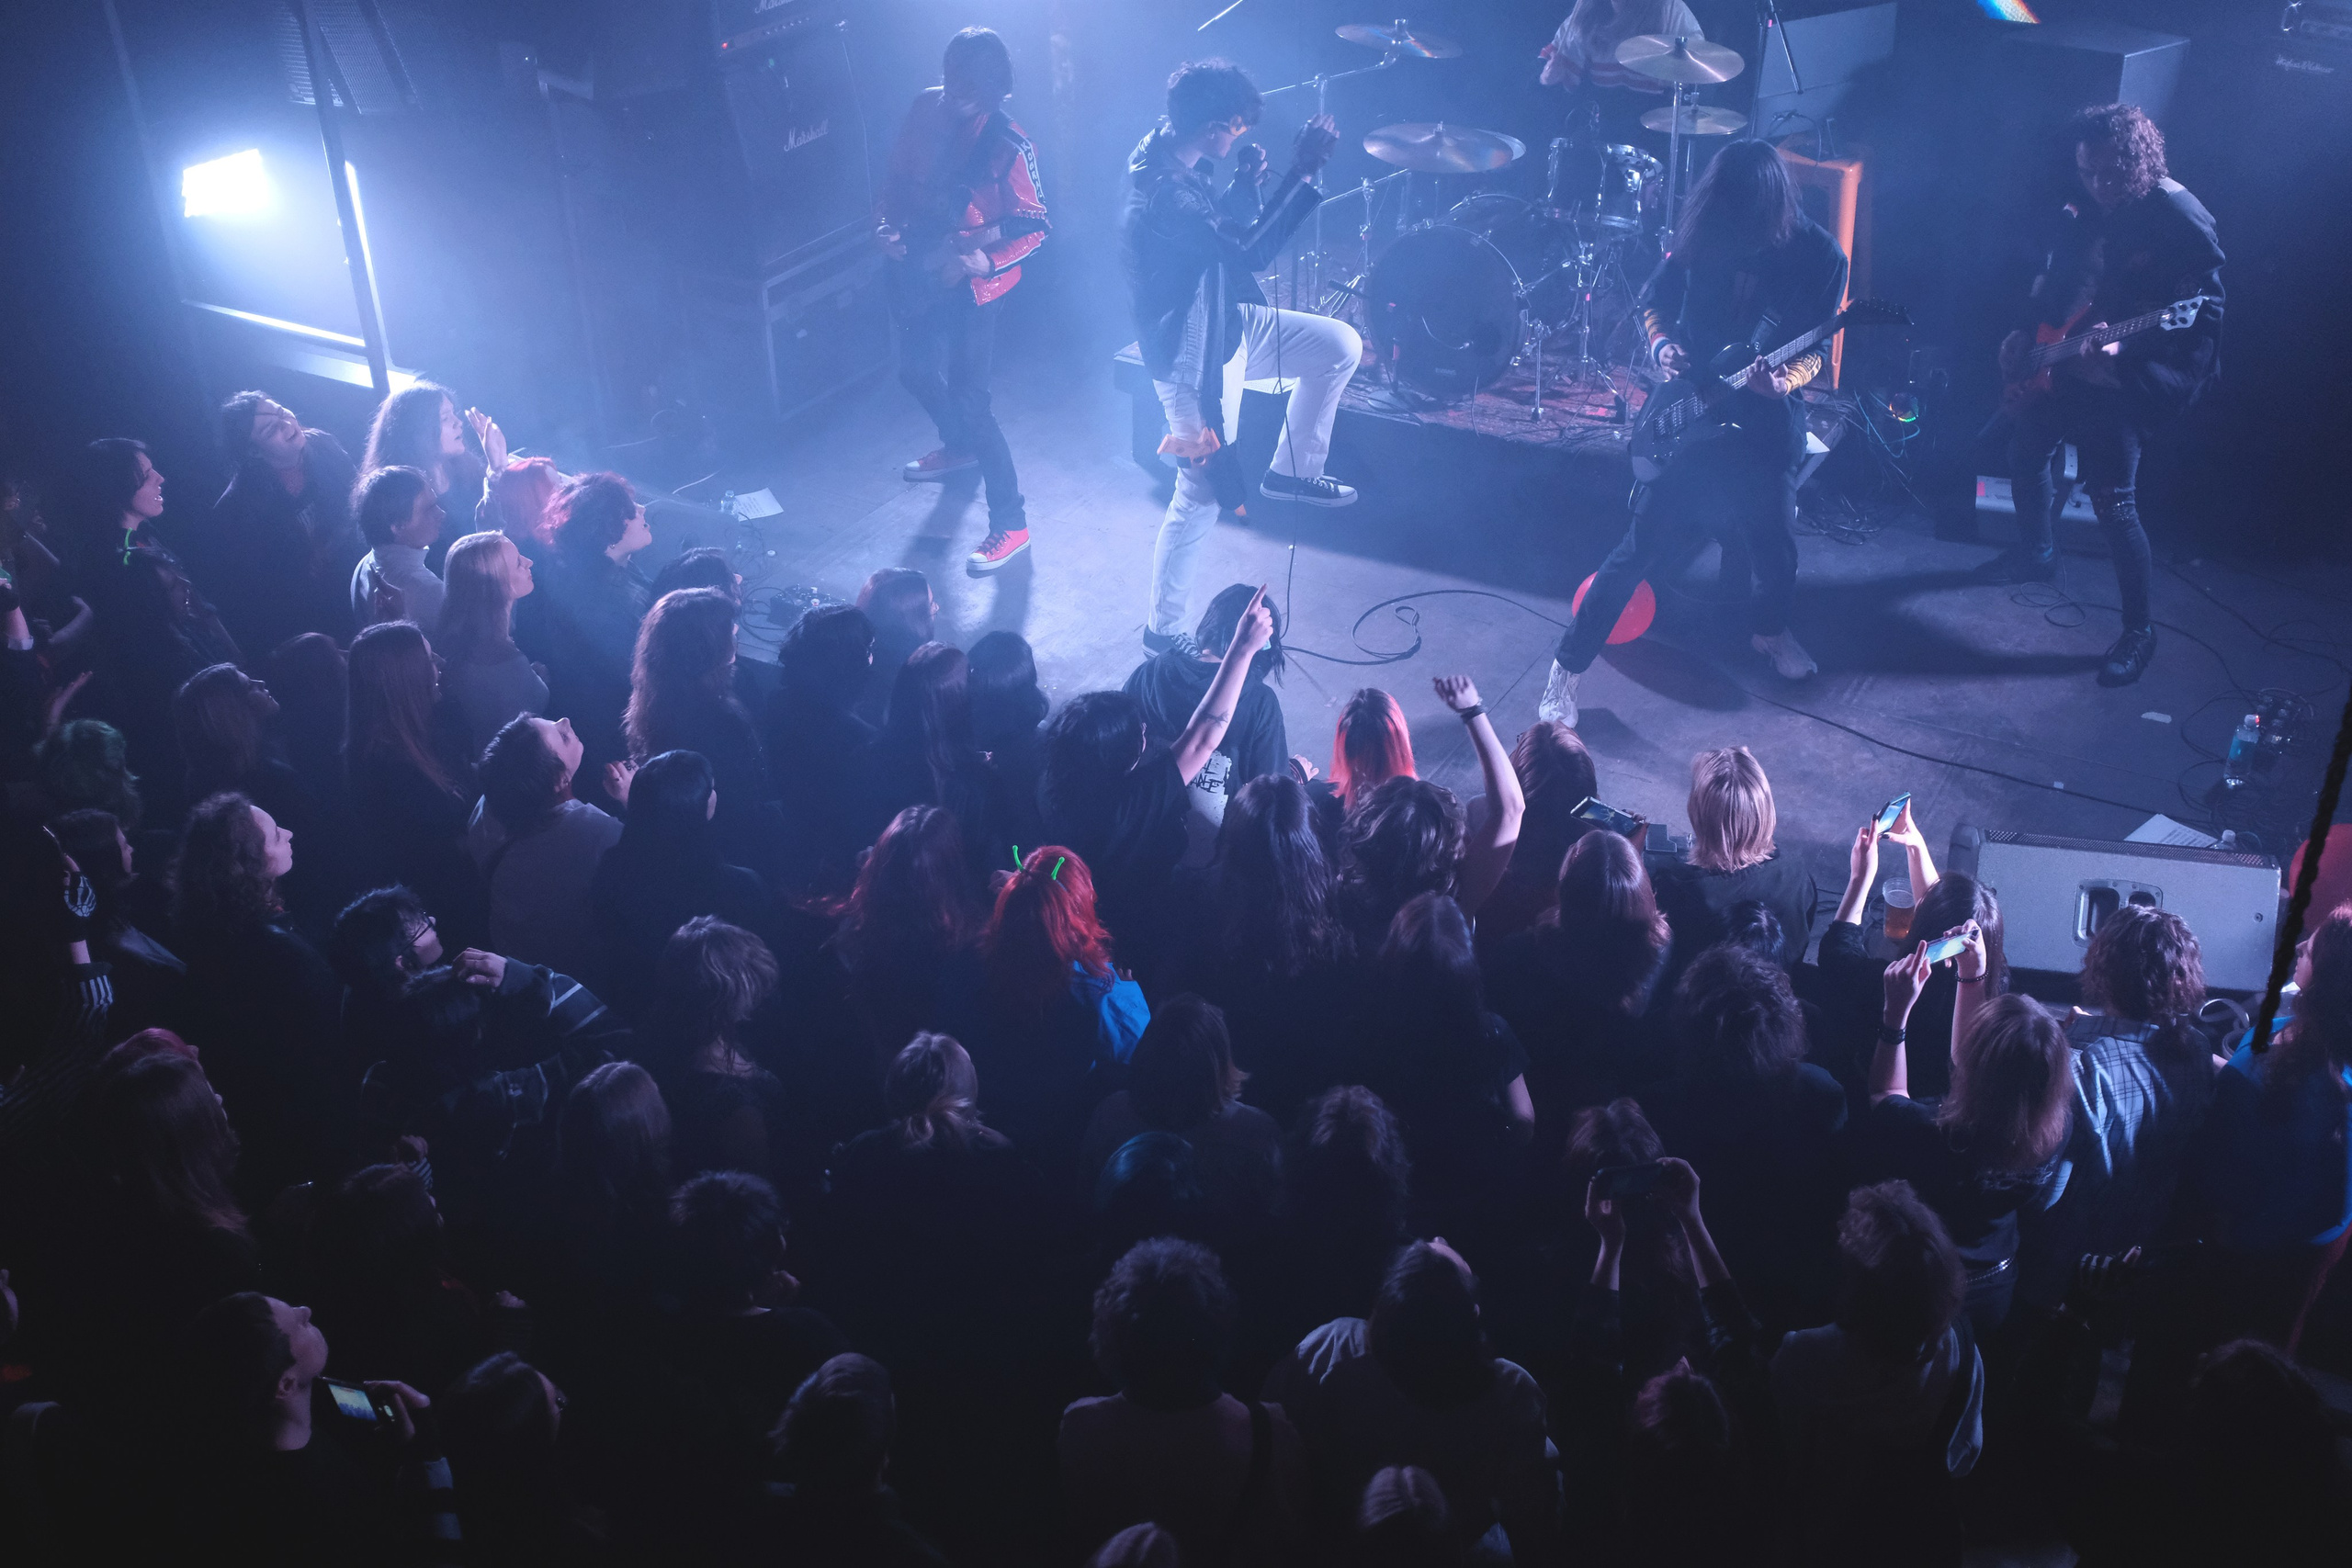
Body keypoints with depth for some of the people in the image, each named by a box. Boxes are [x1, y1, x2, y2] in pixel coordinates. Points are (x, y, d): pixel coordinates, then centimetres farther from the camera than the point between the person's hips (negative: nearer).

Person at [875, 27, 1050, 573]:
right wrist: (885, 225, -8)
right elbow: (897, 176, 8)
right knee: (917, 372, 26)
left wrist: (978, 261, -29)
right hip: (919, 269, 7)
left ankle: (1010, 523, 3)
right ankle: (959, 448, 57)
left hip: (968, 283, -7)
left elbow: (1032, 226, -16)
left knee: (968, 399, -6)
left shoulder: (1008, 145, -22)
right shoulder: (925, 109, -5)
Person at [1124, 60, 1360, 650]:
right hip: (1194, 362, -9)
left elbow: (1221, 227, 13)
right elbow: (1251, 251, -35)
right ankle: (1163, 631, 21)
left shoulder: (1168, 157, -3)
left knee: (1341, 346, 11)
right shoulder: (1160, 197, -34)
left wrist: (1246, 182, -5)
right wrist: (1304, 170, -34)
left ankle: (1292, 471, 28)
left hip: (1227, 322, 9)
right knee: (1201, 500, 3)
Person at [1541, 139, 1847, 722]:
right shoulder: (1700, 233, -6)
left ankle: (1770, 631, 46)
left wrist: (1782, 380, -27)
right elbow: (1653, 301, 8)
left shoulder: (1819, 255, -10)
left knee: (1773, 548, 10)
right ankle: (1565, 672, 4)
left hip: (1764, 421, 1)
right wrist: (1663, 344, -13)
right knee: (1644, 544, -4)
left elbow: (1815, 350, -5)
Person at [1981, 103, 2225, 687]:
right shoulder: (2091, 208, 1)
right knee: (2026, 445, 23)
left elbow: (2204, 318, -21)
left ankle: (2139, 630, 3)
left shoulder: (2184, 224, -20)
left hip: (2128, 384, -8)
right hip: (2063, 362, 8)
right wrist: (2023, 333, 5)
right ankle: (2036, 553, 49)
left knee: (2114, 502, -12)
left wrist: (2122, 352, -33)